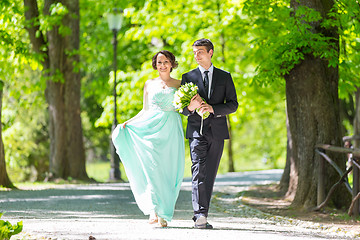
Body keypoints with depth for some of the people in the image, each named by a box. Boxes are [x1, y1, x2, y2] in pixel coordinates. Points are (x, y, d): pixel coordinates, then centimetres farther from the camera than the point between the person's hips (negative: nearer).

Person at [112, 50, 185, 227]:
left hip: (171, 131, 0)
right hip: (152, 128, 0)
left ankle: (164, 214, 2)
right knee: (152, 166, -15)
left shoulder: (180, 85, 12)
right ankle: (153, 211, -21)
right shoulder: (149, 84, 16)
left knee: (168, 170, -5)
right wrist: (128, 122, 5)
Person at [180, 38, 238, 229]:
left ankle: (203, 214, 12)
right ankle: (200, 215, -24)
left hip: (217, 131, 1)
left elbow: (233, 104, 3)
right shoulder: (188, 77, 11)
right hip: (196, 131, -1)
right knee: (199, 172, -15)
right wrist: (190, 107, -15)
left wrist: (212, 108, -13)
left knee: (210, 174, 4)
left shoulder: (224, 77, 10)